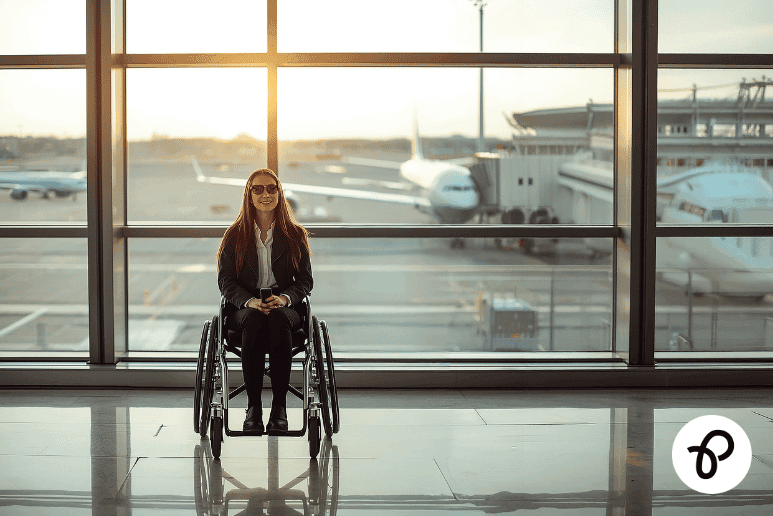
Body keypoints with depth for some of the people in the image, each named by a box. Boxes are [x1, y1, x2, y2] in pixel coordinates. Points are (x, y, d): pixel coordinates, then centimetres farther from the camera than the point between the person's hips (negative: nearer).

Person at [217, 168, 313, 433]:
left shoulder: (296, 235, 9)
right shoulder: (234, 235, 8)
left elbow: (305, 280, 6)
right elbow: (225, 280, 3)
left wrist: (284, 298, -16)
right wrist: (250, 301, -17)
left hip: (285, 307, 0)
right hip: (243, 308, 0)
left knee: (278, 318, -37)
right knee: (254, 319, -37)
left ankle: (279, 406, -34)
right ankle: (253, 406, -33)